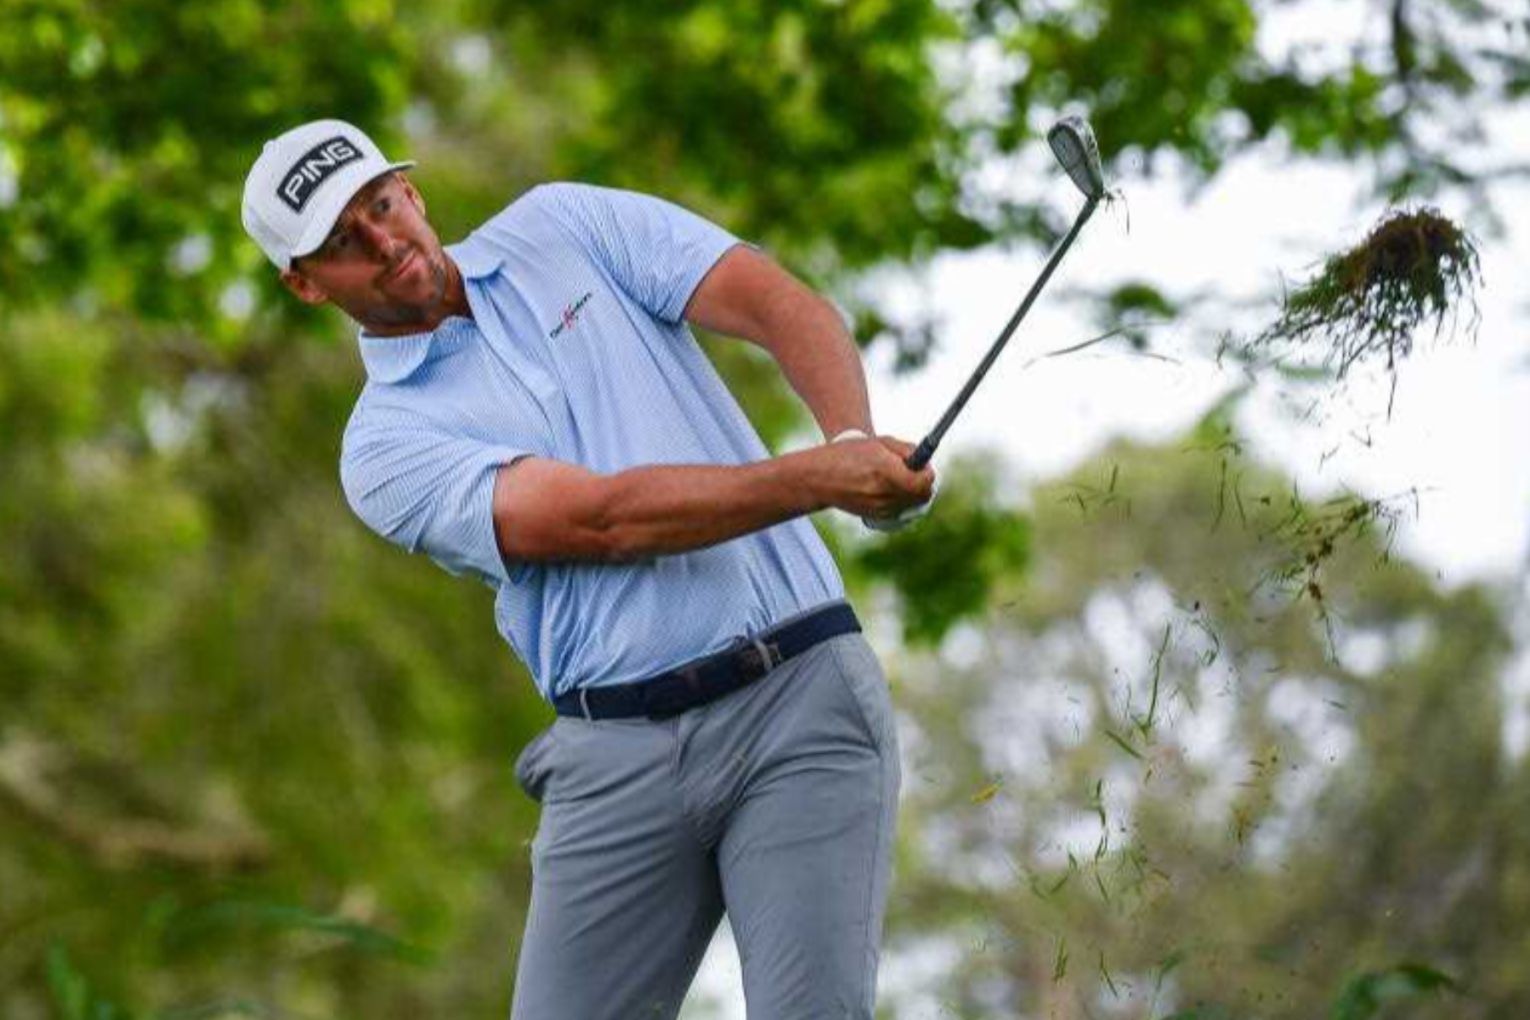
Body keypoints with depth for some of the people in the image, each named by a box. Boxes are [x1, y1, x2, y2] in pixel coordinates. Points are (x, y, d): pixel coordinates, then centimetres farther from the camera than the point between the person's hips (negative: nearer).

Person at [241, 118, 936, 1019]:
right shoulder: (385, 447, 3)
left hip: (800, 691, -1)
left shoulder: (564, 226, 11)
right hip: (619, 757, 1)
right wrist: (819, 478, -24)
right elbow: (602, 518, -12)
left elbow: (779, 303, 0)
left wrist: (855, 440, -21)